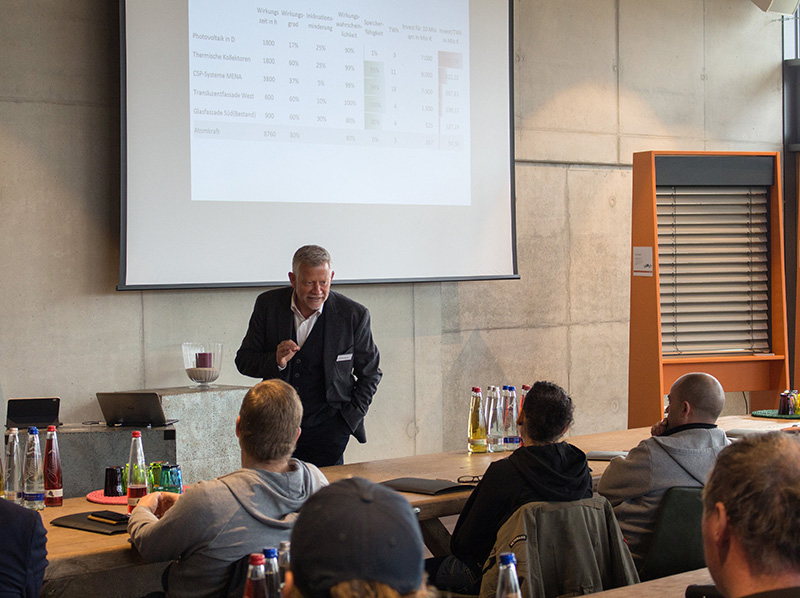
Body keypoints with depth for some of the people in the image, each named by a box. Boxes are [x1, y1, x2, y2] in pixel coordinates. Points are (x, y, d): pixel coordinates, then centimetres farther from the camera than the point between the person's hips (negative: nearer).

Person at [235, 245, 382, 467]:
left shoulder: (353, 315, -6)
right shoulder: (268, 304, -1)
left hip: (327, 429, -2)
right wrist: (276, 361, -16)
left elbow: (370, 372, 7)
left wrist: (352, 418, -1)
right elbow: (244, 361, 4)